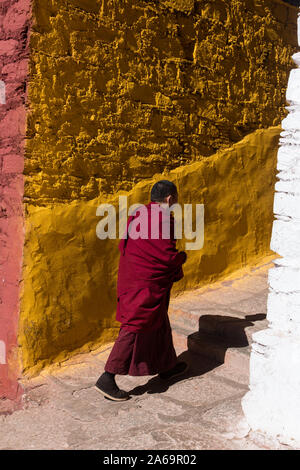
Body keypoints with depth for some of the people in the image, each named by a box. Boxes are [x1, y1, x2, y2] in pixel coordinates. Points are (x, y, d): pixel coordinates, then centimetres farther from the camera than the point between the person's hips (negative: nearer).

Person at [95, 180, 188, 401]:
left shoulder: (138, 214, 8)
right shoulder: (163, 219, -18)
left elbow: (123, 245, 12)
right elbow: (169, 257, -20)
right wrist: (182, 256, 0)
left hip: (131, 278, 10)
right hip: (148, 283, -10)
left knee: (159, 322, 23)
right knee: (135, 328, -4)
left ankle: (167, 366, 40)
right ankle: (108, 378, 0)